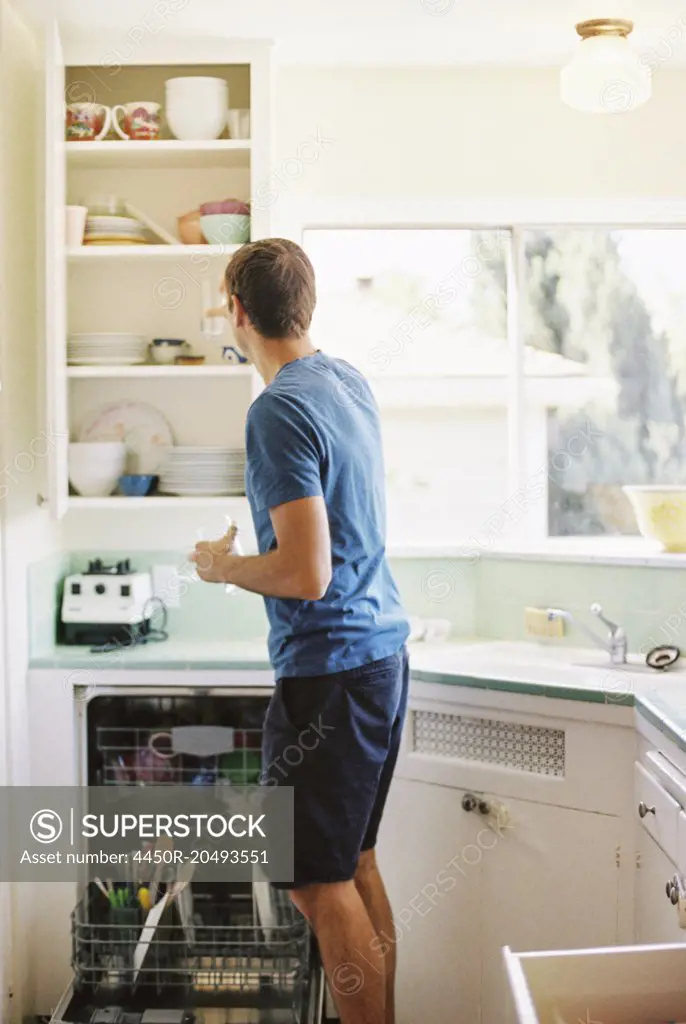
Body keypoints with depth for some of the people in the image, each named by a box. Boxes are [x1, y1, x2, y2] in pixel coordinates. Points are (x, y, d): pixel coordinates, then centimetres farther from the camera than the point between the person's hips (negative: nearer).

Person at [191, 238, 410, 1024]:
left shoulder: (278, 411, -19)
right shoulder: (350, 383, 8)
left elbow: (305, 574, -24)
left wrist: (221, 567, -5)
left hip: (328, 673, -9)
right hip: (384, 655, 9)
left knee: (320, 884, 1)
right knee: (356, 863, 18)